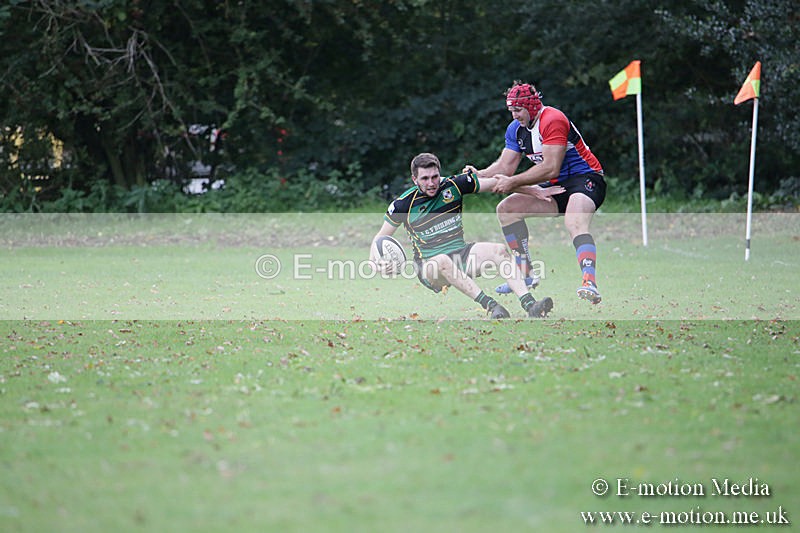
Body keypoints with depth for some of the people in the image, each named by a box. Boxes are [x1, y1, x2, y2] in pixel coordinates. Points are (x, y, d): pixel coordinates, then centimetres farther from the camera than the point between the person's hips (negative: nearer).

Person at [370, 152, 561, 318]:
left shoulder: (454, 185, 0)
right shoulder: (403, 204, -5)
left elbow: (496, 183, 6)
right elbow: (380, 238, 4)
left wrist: (536, 191, 5)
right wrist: (376, 261, -17)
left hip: (462, 255, 3)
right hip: (428, 264, -3)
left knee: (499, 250, -23)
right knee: (443, 261, -39)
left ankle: (530, 305, -37)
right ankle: (490, 305, -48)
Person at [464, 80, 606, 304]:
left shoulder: (552, 120, -21)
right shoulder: (516, 129, 7)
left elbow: (551, 168, -27)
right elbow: (505, 166, 5)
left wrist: (513, 182, -26)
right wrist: (480, 175, -14)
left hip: (584, 179, -10)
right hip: (556, 187, 10)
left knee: (575, 223, -37)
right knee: (506, 209, 4)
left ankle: (590, 283, -55)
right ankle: (526, 275, 3)